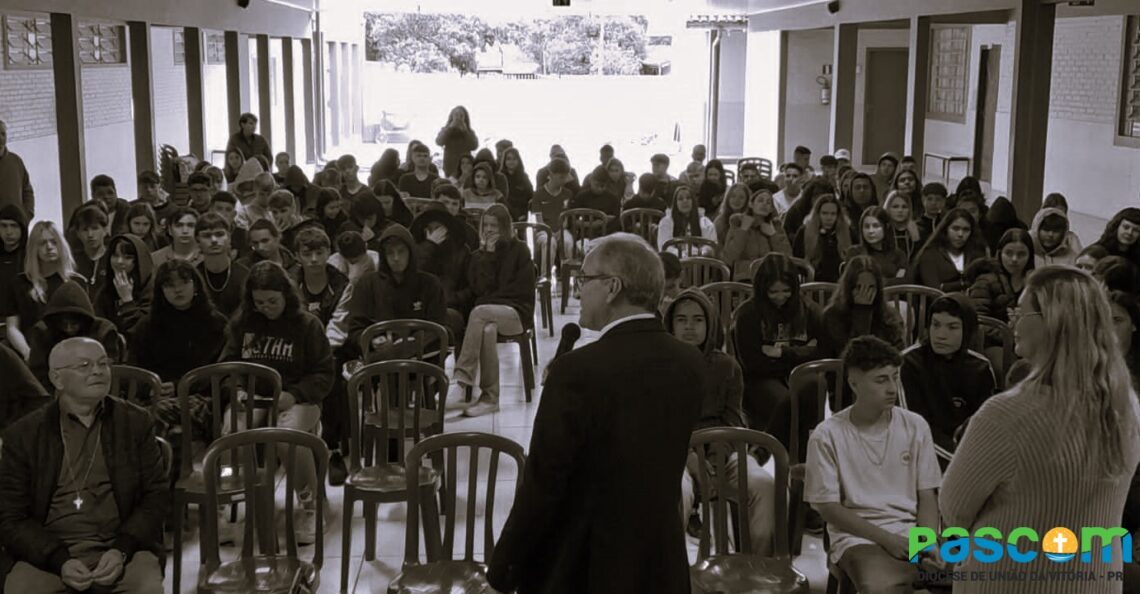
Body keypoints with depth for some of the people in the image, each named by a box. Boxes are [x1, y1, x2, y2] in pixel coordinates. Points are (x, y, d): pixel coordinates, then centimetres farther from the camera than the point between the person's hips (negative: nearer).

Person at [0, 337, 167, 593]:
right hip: (48, 551, 0)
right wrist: (60, 561, -14)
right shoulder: (23, 435, 4)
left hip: (122, 545, 0)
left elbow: (156, 495, 4)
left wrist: (121, 550, -12)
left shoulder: (135, 422, 7)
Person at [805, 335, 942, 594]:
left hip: (912, 533, 3)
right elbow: (828, 507, -4)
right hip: (858, 537, -3)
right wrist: (886, 538, -13)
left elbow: (926, 497, 8)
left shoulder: (915, 426, 5)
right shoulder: (827, 436, -5)